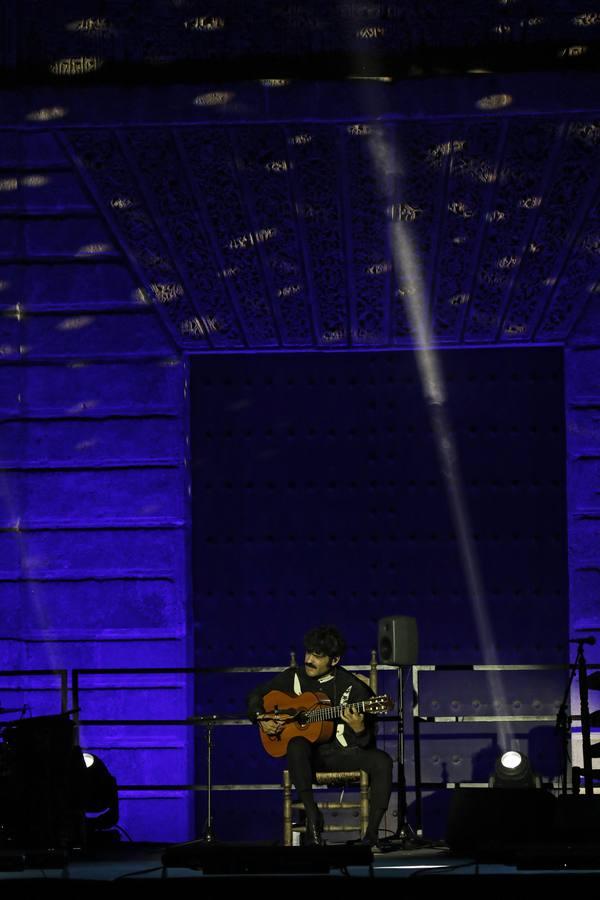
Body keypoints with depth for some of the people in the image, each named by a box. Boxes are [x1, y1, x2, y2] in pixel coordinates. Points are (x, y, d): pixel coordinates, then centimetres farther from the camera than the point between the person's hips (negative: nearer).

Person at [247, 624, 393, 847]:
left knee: (382, 761, -29)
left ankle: (371, 833, -24)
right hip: (309, 753, 1)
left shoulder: (352, 687, -4)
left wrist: (359, 729, -30)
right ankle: (313, 817, -29)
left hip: (342, 753, -1)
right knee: (297, 745, -36)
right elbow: (256, 696, 17)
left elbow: (367, 743, -6)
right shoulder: (293, 677, 4)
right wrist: (261, 719, -3)